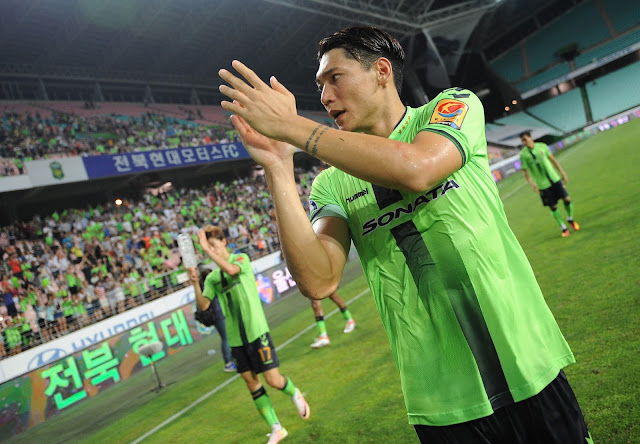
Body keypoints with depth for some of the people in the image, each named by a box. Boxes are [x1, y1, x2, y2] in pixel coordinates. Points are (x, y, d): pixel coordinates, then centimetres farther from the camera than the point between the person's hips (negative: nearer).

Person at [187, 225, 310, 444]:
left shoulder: (241, 258, -3)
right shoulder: (212, 277, 10)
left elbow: (231, 270, -26)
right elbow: (203, 305, -1)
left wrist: (207, 249, -26)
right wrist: (195, 283, -16)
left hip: (256, 330, -5)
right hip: (236, 338, 5)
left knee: (273, 379, -5)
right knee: (251, 381, 6)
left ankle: (295, 394, 29)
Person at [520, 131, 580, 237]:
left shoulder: (542, 146, 0)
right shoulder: (523, 154, -8)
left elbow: (553, 159, 11)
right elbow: (525, 172, -6)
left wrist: (562, 173, 11)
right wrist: (532, 184, -19)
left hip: (555, 179, 2)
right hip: (543, 185, -2)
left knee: (567, 199, -1)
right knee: (553, 207, 0)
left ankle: (570, 219, 26)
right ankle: (563, 228, 15)